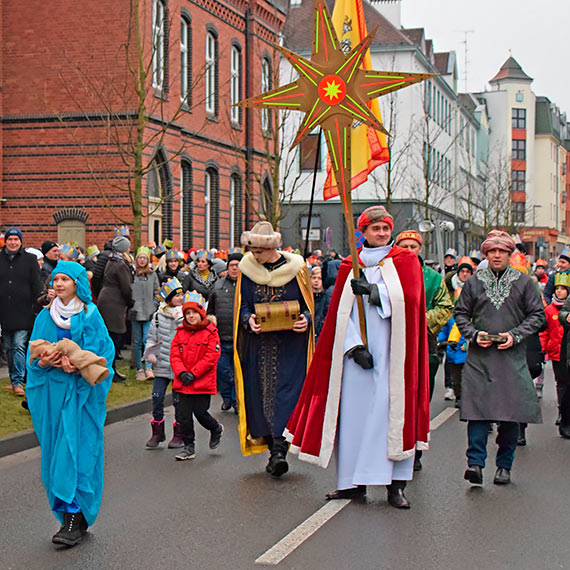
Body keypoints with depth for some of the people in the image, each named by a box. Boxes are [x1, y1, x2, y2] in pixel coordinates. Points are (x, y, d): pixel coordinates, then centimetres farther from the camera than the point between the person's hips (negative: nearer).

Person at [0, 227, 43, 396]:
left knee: (19, 346, -10)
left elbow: (36, 286, 3)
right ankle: (14, 379, 20)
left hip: (22, 312, -3)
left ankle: (18, 381, -8)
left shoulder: (30, 260, 3)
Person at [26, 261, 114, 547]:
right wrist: (43, 362, -12)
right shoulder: (45, 317, 10)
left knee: (77, 450, -10)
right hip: (51, 392, 5)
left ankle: (74, 517, -9)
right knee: (55, 451, 5)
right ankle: (71, 517, 14)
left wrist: (79, 365, -22)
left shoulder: (90, 315, -2)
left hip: (82, 392, -4)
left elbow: (102, 352, -7)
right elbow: (33, 356, 10)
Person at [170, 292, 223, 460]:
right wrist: (181, 373, -12)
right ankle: (189, 448, 14)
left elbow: (211, 357, -12)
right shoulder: (180, 333, 9)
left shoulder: (210, 332, -5)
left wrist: (193, 373, -16)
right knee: (184, 415, 3)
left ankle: (216, 429, 31)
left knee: (200, 413, -2)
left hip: (203, 382, -4)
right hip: (183, 383, 4)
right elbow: (174, 355, 5)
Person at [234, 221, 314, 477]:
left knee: (286, 392, -11)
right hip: (259, 344, 3)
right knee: (261, 394, 2)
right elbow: (243, 305, 9)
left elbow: (307, 305, 5)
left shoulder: (295, 268, -1)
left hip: (291, 343, -3)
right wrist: (248, 319, -13)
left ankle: (278, 449, -16)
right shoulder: (247, 269, 5)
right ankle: (275, 450, 12)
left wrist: (305, 320, -16)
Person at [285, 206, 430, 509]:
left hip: (391, 349, -2)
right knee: (353, 411, -1)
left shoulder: (405, 262, 9)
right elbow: (341, 312, 5)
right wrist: (355, 346, -8)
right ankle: (353, 481, 6)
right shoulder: (350, 266, 13)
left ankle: (396, 484, -6)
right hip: (356, 348, 2)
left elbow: (407, 297, -7)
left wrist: (373, 291, -18)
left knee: (392, 411, -8)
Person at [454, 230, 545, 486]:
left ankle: (504, 466, 12)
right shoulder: (474, 282, 8)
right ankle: (475, 462, -8)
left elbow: (537, 315, 7)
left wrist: (515, 335, -7)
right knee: (477, 408, -10)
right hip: (479, 357, 0)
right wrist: (474, 334, -5)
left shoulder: (523, 282, 6)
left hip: (512, 357, 0)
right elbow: (460, 313, 13)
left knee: (511, 413, 0)